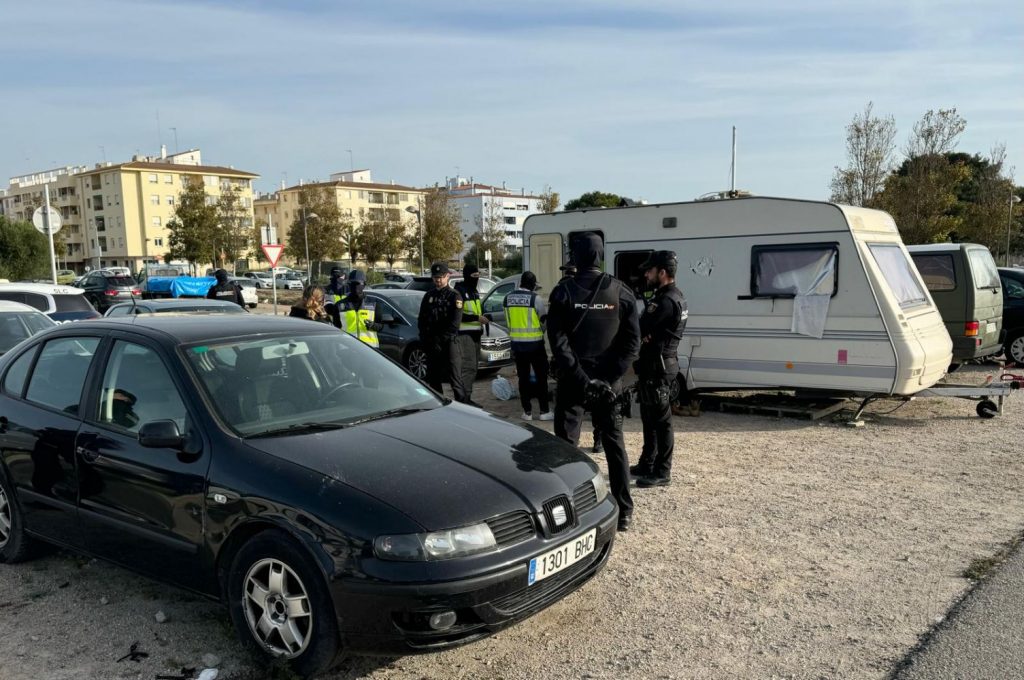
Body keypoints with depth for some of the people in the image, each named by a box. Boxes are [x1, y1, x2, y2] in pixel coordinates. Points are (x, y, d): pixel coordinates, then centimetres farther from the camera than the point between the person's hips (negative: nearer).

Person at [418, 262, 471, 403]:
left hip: (449, 343, -6)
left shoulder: (454, 296, -3)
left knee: (455, 379, -9)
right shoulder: (428, 296, 14)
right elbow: (421, 320, 14)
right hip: (431, 344, 6)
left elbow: (455, 323, -11)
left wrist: (439, 338, -12)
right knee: (433, 379, 12)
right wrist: (425, 338, 1)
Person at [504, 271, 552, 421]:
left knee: (523, 377, 9)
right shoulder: (536, 298, -12)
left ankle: (527, 412, 11)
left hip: (516, 343, 4)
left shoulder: (508, 298, 2)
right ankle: (544, 411, 5)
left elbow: (508, 321, 9)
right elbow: (545, 320, -4)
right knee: (541, 377, 5)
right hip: (534, 343, -4)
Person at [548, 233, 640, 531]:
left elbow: (558, 341, -12)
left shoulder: (563, 292, -5)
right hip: (609, 382, 2)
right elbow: (632, 341, -5)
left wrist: (581, 379, -13)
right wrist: (608, 379, -8)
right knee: (614, 443, 11)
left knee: (566, 444, 6)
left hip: (572, 380, -2)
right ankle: (624, 512, 14)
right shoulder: (621, 292, 0)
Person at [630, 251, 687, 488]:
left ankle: (662, 472, 6)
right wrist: (642, 335, -3)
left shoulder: (667, 301, -20)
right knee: (650, 417, 18)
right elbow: (647, 329, 14)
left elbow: (639, 329, -20)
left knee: (660, 420, -3)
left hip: (658, 366, -11)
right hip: (654, 364, 11)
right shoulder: (670, 296, 15)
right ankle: (647, 464, 29)